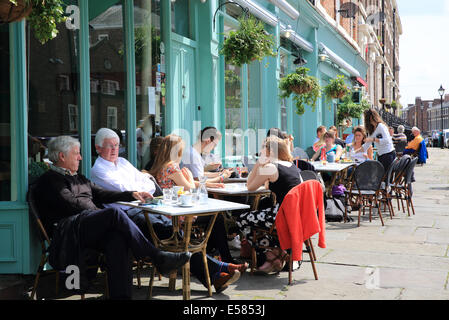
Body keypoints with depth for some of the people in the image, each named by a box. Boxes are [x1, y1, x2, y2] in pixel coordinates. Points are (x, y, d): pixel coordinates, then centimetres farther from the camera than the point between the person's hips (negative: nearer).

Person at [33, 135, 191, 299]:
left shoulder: (79, 178, 33)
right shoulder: (49, 180, 7)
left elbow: (102, 194, 32)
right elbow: (71, 203, -5)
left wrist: (132, 194, 19)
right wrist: (103, 215, -4)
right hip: (67, 230, -7)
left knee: (117, 236, -30)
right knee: (115, 213, -30)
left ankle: (121, 294, -42)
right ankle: (157, 258, -31)